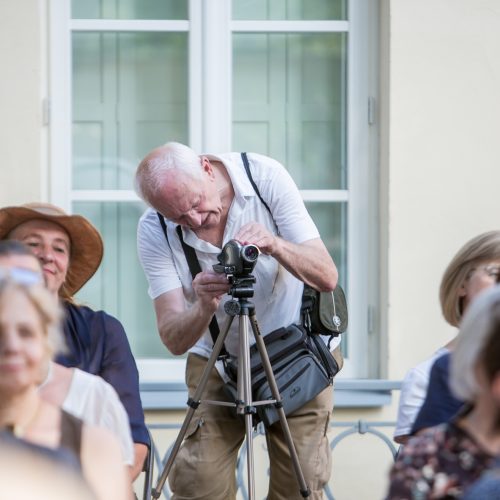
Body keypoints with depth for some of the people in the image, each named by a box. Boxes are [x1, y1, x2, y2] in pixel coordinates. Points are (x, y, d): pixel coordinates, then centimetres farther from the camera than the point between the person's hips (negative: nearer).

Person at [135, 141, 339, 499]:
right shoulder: (154, 231, -19)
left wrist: (275, 245, -40)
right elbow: (174, 341, -22)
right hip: (216, 359, 0)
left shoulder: (266, 176, -20)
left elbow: (327, 277, -21)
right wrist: (204, 307, -43)